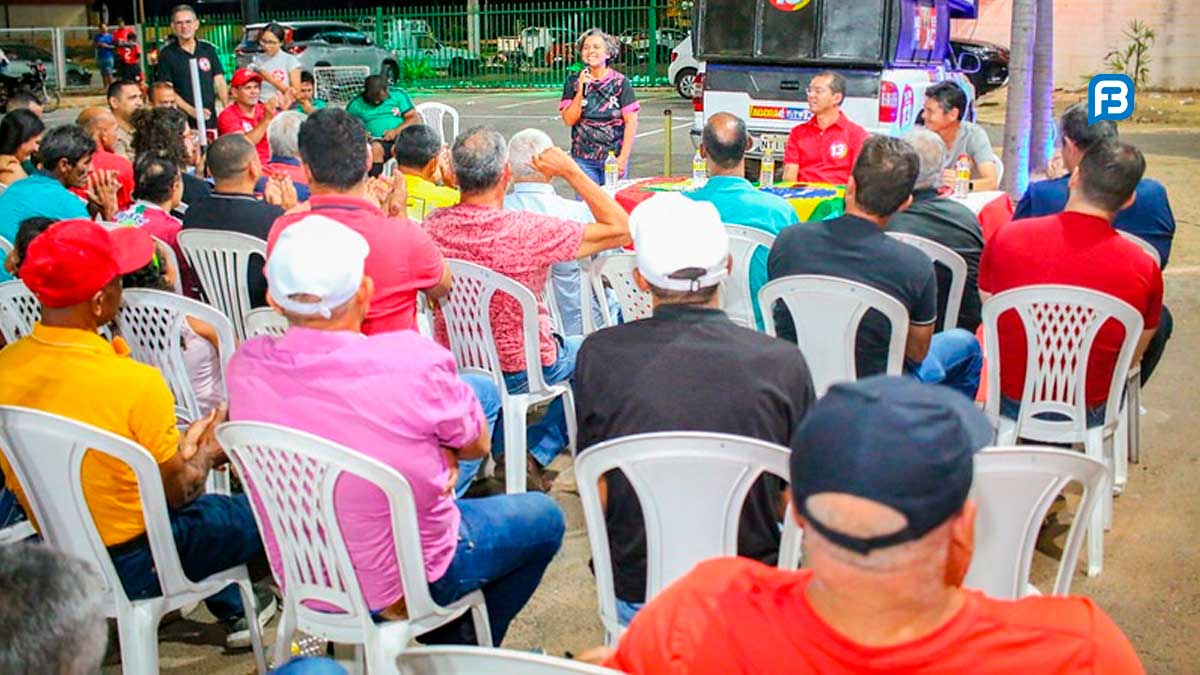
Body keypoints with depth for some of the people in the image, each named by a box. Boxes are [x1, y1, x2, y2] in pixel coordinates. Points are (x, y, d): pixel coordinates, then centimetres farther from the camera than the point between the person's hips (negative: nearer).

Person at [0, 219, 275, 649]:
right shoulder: (136, 383, -30)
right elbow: (178, 491, -16)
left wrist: (178, 446, 8)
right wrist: (206, 455, 7)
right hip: (132, 566, -6)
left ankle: (233, 610, 41)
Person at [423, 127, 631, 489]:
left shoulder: (434, 226, -17)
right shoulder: (529, 231, -30)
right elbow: (619, 229, -21)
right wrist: (571, 171, -15)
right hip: (519, 370, -5)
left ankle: (496, 447, 29)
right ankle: (536, 451, 16)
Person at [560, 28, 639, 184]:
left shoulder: (620, 82, -1)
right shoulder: (573, 81, 4)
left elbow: (631, 122, -3)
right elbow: (569, 120, -2)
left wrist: (623, 158, -9)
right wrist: (580, 92, -13)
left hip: (614, 158, -1)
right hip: (583, 159, 1)